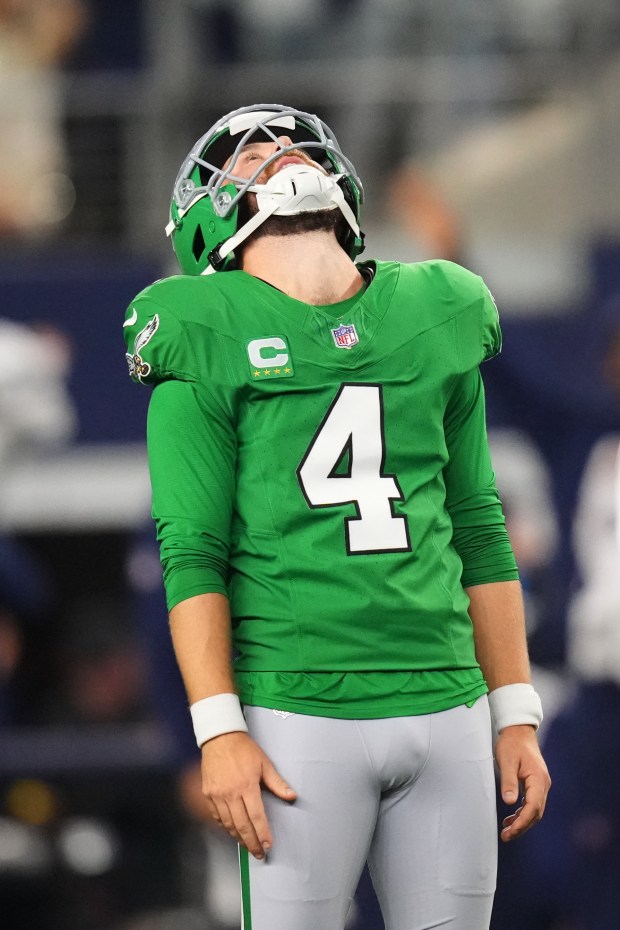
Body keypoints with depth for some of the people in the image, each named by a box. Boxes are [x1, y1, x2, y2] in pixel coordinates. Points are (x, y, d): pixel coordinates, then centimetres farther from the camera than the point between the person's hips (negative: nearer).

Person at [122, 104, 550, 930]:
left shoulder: (437, 320, 14)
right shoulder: (210, 342, 0)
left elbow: (478, 529, 17)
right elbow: (192, 551, -4)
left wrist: (517, 716, 13)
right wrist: (219, 730, -12)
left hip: (447, 707, 4)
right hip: (302, 715, -4)